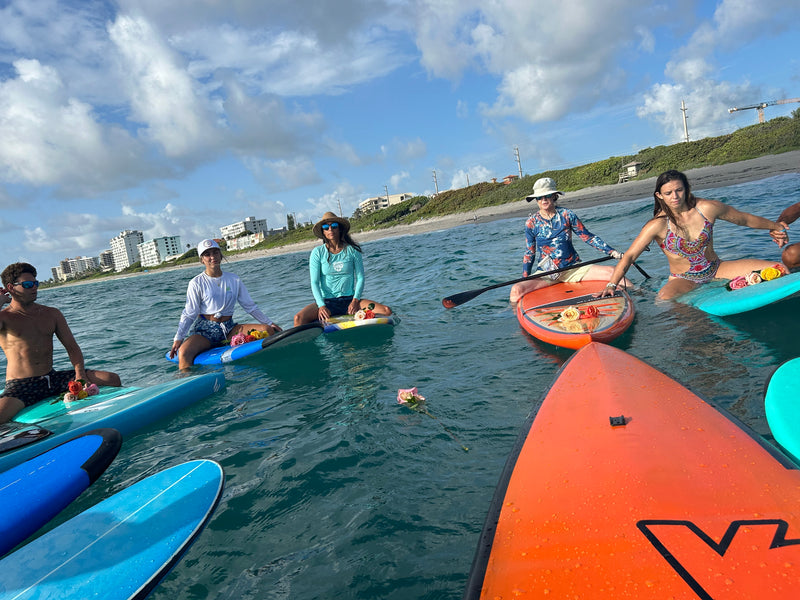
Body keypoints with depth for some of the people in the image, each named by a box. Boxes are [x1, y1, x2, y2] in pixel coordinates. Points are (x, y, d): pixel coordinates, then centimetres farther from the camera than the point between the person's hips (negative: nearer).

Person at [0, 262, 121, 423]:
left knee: (112, 379, -8)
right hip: (20, 387, -4)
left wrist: (80, 374, -7)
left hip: (53, 379, 5)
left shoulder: (52, 314, 12)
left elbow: (72, 347, 11)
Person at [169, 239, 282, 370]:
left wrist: (270, 323, 12)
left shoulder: (234, 280, 10)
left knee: (268, 330, -17)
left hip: (229, 328, 3)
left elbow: (250, 306, 14)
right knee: (183, 353, -34)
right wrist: (178, 338, -11)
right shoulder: (197, 283, 1)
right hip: (205, 330, -3)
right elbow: (189, 314, 0)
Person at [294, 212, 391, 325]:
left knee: (386, 311, -20)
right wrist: (321, 306, -19)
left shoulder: (352, 250, 4)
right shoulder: (317, 252, 1)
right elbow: (314, 282, -4)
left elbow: (360, 278, 4)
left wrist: (355, 301, -11)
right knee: (299, 318, -30)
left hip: (349, 300, 1)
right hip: (326, 301, -1)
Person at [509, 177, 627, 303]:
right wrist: (524, 278, 0)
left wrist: (612, 252, -2)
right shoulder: (532, 222, 0)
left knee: (613, 272, -17)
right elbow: (529, 254, 7)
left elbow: (588, 237, 6)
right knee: (516, 290, -26)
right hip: (546, 273, -1)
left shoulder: (566, 215, 0)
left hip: (573, 268, 1)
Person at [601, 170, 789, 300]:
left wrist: (775, 227, 25)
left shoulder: (708, 208, -8)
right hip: (684, 280, -4)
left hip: (716, 270, 4)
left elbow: (744, 219, 11)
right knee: (665, 298, -40)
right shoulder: (658, 224, -17)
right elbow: (629, 256, -20)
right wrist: (611, 285, -31)